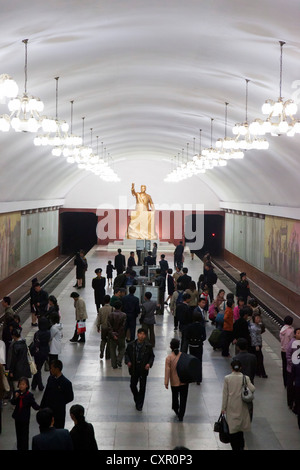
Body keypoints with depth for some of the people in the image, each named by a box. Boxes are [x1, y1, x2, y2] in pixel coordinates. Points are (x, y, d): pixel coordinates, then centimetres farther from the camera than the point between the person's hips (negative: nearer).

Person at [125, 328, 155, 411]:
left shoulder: (148, 346, -6)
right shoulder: (131, 345, -4)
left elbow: (152, 356, 4)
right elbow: (127, 354, 6)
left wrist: (149, 363, -14)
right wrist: (128, 361, -12)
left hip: (143, 369, -1)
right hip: (134, 368, 1)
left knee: (142, 387, 3)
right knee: (133, 385, 9)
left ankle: (139, 405, 15)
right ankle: (136, 399, 37)